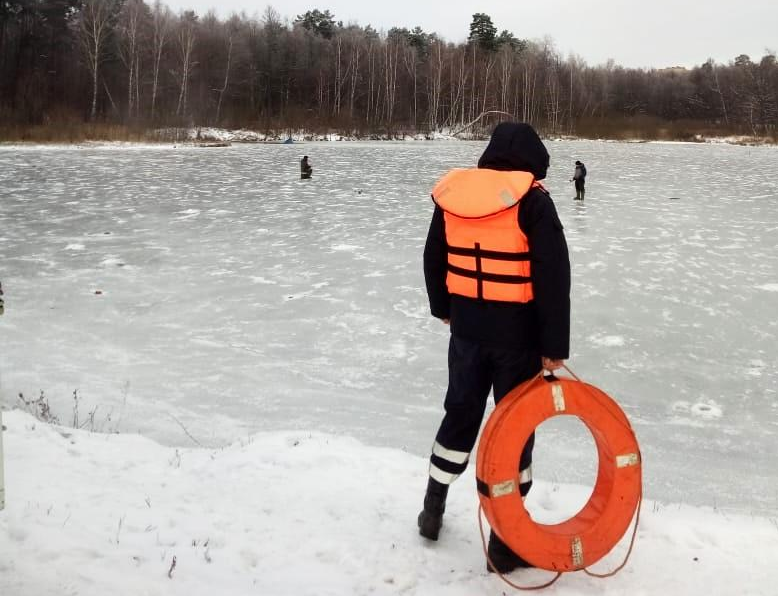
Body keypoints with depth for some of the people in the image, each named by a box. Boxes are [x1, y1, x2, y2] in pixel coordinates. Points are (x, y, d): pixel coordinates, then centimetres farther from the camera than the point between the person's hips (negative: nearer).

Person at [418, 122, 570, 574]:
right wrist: (555, 346, -11)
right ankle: (505, 540, 15)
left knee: (460, 413, 21)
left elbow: (434, 259, 15)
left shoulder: (452, 193, 3)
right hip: (518, 333, -5)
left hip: (467, 328, 5)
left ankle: (433, 510, 33)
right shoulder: (530, 199, -13)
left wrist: (444, 309, 29)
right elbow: (553, 277, -16)